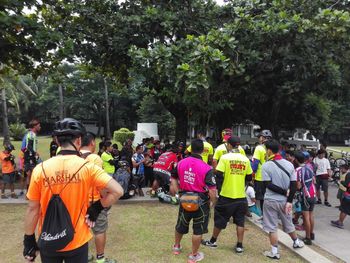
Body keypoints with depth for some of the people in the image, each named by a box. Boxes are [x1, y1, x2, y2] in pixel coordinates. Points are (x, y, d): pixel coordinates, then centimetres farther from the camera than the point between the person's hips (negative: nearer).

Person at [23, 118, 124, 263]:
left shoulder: (40, 169, -10)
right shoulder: (87, 167, -15)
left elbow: (33, 209, -4)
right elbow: (117, 191, -19)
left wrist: (29, 240, 6)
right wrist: (97, 208, -6)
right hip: (77, 242, -2)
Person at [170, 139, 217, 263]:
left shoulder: (180, 163, -5)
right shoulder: (206, 168, -20)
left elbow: (173, 178, 7)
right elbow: (212, 190, -21)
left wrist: (177, 190, 22)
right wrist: (213, 202, -4)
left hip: (185, 199, 5)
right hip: (201, 202, -4)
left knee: (181, 225, 25)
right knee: (198, 230, 13)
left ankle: (176, 247, 47)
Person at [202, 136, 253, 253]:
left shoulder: (225, 158, -12)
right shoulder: (245, 159, -1)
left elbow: (218, 175, -16)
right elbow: (249, 178, 6)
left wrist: (218, 184, 1)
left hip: (226, 195, -2)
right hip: (241, 196, 3)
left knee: (220, 219, 12)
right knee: (240, 221, 14)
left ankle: (212, 241, 28)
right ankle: (239, 245, 19)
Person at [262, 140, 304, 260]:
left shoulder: (266, 166, -14)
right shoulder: (289, 164, -2)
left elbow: (269, 185, -18)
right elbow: (294, 185, -4)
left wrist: (284, 192, -11)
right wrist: (289, 201, -5)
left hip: (271, 200, -4)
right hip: (284, 200, 5)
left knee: (272, 228, 7)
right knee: (288, 224, 26)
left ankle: (274, 252, 16)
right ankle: (296, 242, 46)